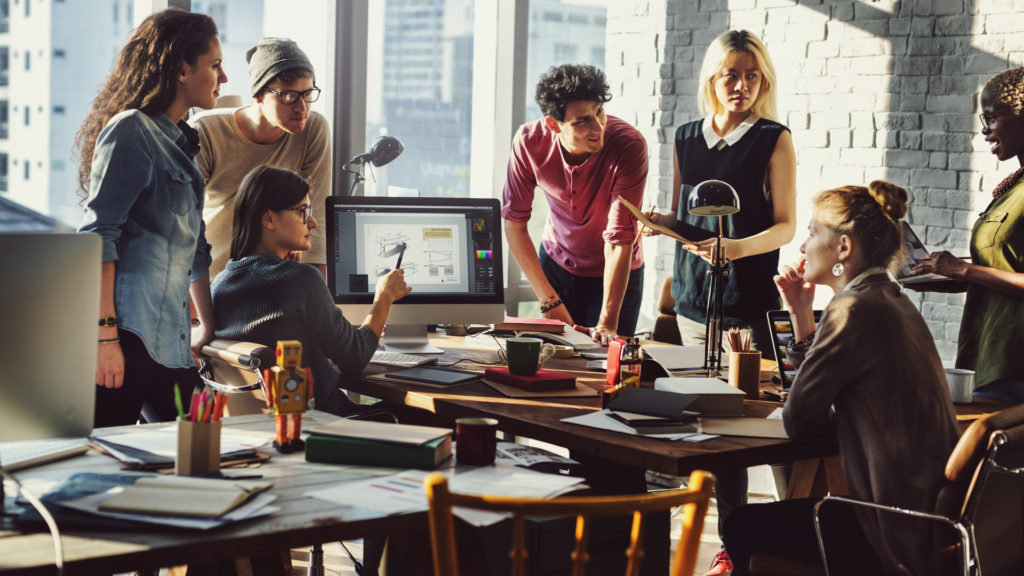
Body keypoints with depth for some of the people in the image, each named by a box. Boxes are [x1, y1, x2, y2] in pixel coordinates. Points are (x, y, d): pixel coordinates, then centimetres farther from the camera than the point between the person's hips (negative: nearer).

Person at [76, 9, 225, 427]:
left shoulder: (181, 142, 21)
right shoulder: (132, 130, -7)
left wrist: (210, 327, 27)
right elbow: (98, 235, -15)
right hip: (127, 331, -9)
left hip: (167, 337, 9)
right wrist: (104, 335, -21)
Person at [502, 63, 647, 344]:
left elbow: (620, 240, -32)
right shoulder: (529, 142, -23)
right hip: (555, 263, 2)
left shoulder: (630, 145, -31)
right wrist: (549, 300, -19)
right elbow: (514, 223, -14)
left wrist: (607, 324, -36)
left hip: (614, 274, -2)